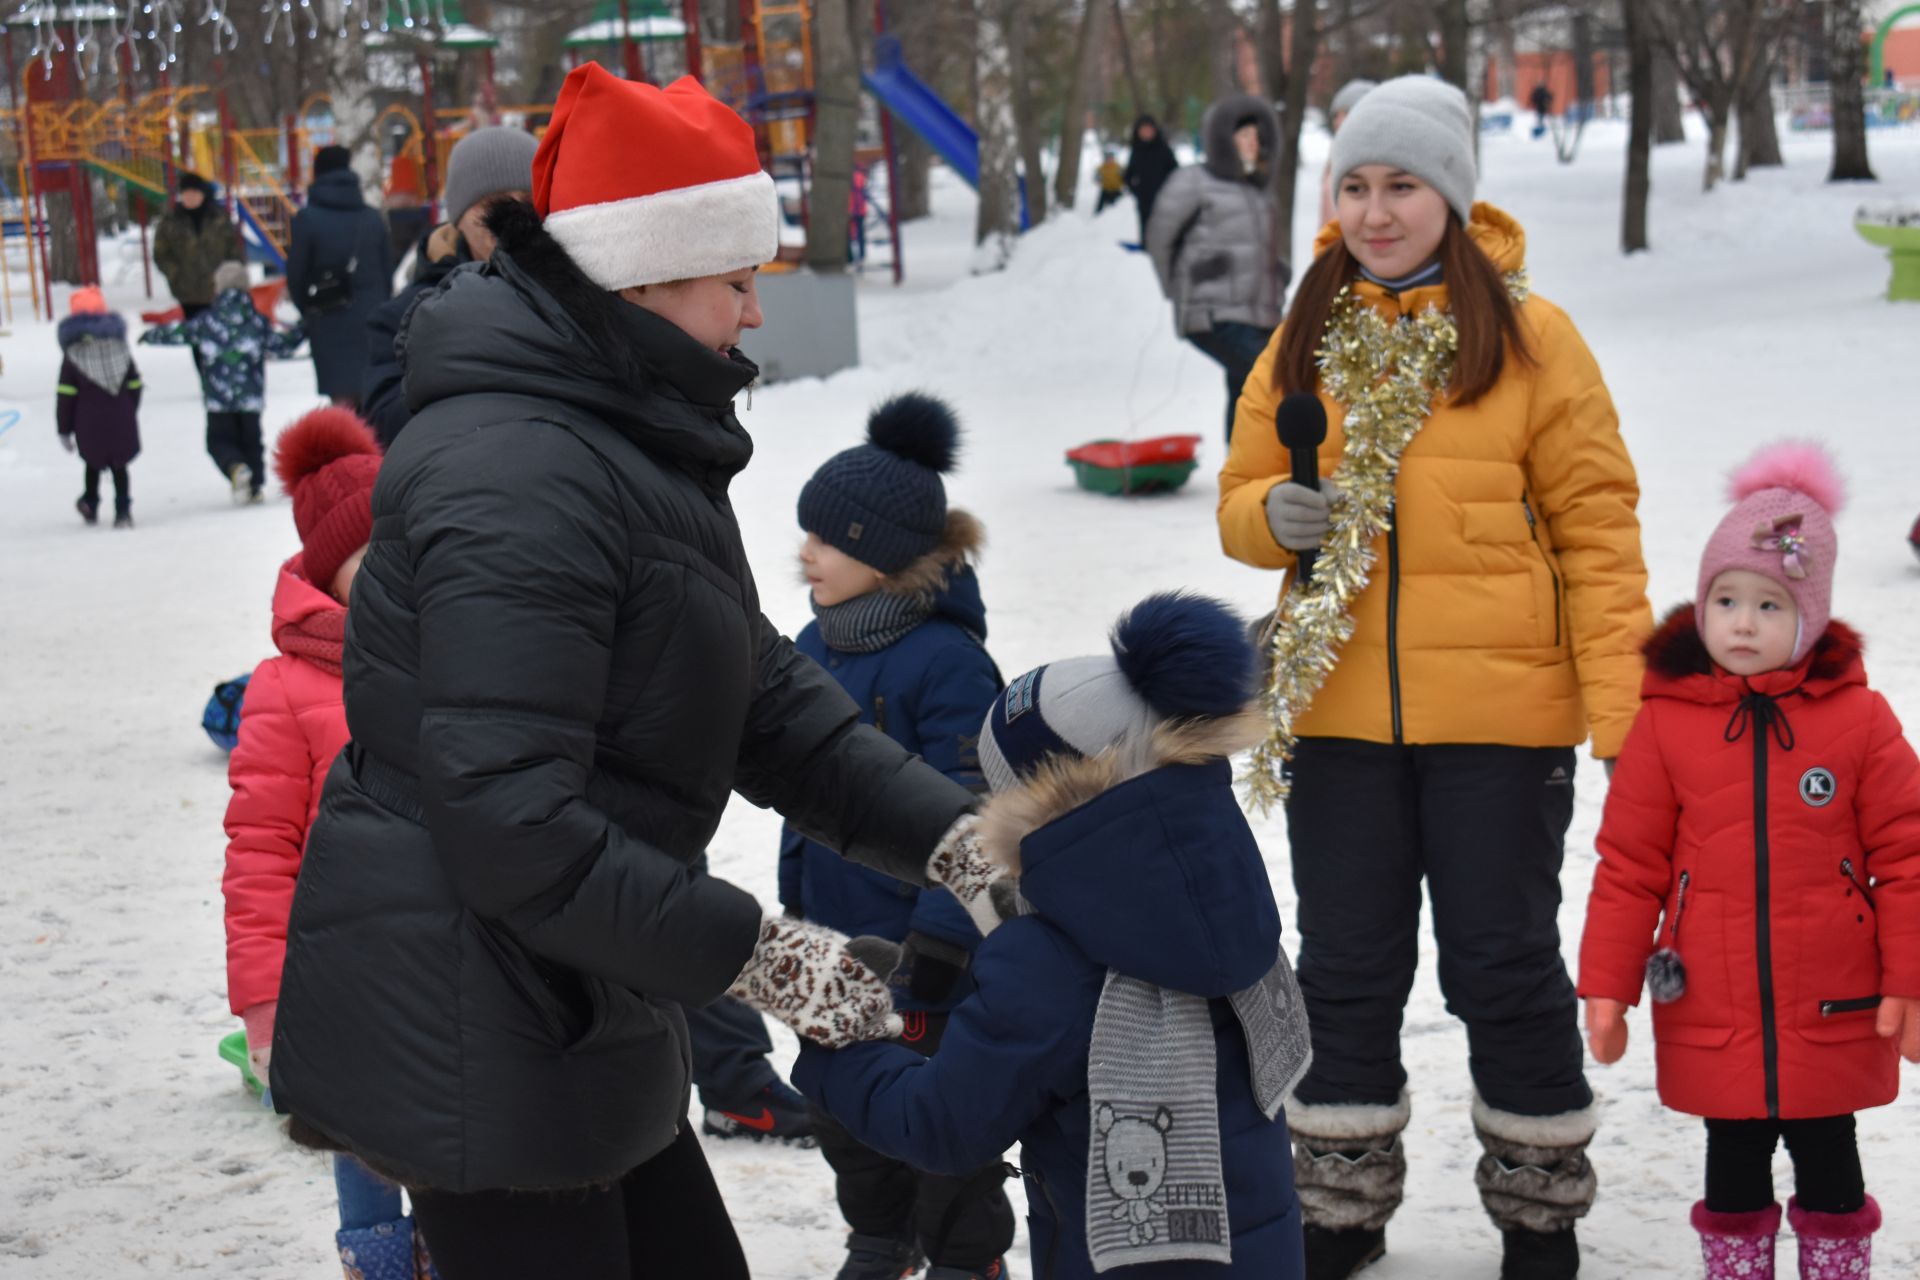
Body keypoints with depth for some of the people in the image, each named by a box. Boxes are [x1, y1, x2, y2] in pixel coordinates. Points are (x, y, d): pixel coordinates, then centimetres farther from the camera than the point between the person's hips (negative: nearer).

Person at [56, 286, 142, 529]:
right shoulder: (119, 345, 2)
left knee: (93, 463, 19)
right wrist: (130, 413, 19)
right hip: (121, 418, 2)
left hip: (89, 423, -2)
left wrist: (64, 429, -2)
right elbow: (134, 384, 7)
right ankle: (123, 510, -3)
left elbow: (66, 395, -7)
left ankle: (91, 506, 23)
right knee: (119, 465, 8)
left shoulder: (72, 353, -7)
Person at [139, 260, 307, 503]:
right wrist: (304, 329, 17)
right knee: (250, 439, 16)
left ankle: (236, 467, -22)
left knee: (219, 440, 7)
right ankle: (255, 485, 10)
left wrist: (150, 336, 26)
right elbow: (281, 345, 2)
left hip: (218, 400, -1)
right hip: (251, 398, 1)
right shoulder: (257, 321, -1)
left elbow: (175, 334, 8)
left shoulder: (206, 321, -2)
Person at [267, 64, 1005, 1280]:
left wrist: (950, 833, -1)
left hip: (566, 1015, 10)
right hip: (471, 1031, -10)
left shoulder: (639, 446, 12)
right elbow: (511, 826, -28)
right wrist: (751, 952, -24)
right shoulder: (517, 480, -24)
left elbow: (765, 691, 10)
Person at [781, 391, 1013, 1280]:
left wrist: (940, 933, -21)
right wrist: (795, 899, 20)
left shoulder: (946, 659, -21)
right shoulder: (815, 647, 5)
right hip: (835, 932, 8)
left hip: (923, 939, -8)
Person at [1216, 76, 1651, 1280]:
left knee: (1506, 969, 7)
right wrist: (1277, 513, -13)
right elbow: (1238, 500, 11)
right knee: (1348, 969, 13)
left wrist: (1618, 709, -10)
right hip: (1339, 715, 3)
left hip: (1499, 716, -3)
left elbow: (1596, 525, -4)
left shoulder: (1530, 334, -3)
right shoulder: (1305, 340, 8)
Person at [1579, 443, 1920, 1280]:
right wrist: (1607, 985, -1)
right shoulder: (1665, 721, -4)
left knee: (1827, 1161, 13)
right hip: (1712, 1020, 1)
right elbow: (1628, 864, 0)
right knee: (1733, 1165, 14)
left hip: (1833, 1017, -1)